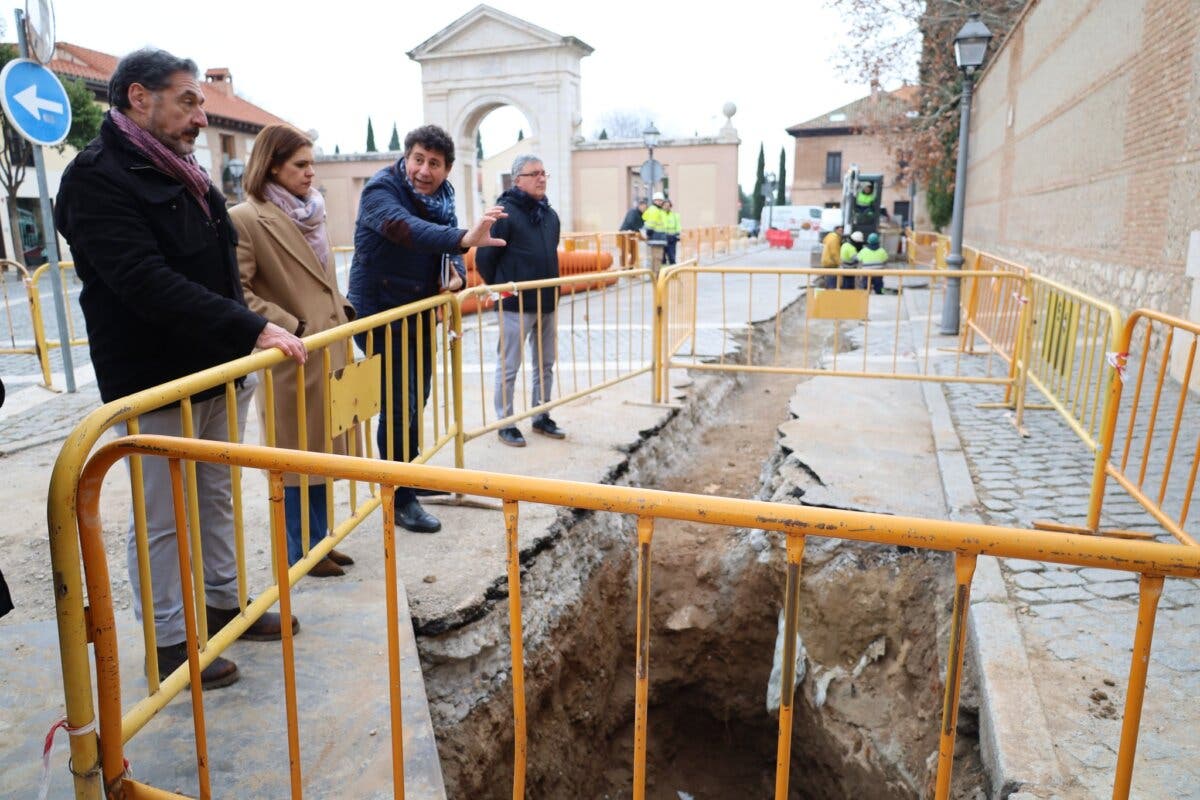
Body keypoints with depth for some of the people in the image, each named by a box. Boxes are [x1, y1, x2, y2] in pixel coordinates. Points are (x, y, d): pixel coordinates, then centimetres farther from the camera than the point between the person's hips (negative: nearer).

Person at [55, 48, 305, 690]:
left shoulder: (183, 174, 14)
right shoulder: (96, 178, -14)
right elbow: (148, 283, -25)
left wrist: (246, 343, 11)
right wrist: (253, 329, -28)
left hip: (220, 369, 8)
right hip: (156, 383, -8)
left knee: (217, 497, 17)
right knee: (162, 517, 3)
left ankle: (222, 602, 33)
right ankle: (168, 641, 18)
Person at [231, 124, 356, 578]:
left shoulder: (309, 212, 14)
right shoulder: (246, 219, -12)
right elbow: (238, 292, -18)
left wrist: (344, 311, 10)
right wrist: (291, 327, -18)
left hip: (329, 352, 8)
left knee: (324, 452, 15)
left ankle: (319, 541, 29)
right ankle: (303, 553, 20)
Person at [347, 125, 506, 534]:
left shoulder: (441, 195, 4)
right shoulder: (381, 189, -20)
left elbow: (447, 246, 12)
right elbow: (405, 228, -41)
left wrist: (456, 271, -12)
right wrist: (464, 238, -57)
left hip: (419, 311, 8)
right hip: (380, 312, -8)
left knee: (417, 400, 18)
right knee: (398, 406, -6)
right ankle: (401, 500, 7)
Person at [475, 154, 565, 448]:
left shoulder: (550, 214, 9)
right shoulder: (505, 213, -12)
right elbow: (484, 258, -11)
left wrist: (552, 287, 17)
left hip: (547, 303, 7)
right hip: (516, 305, -7)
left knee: (545, 365, 15)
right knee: (508, 367, 3)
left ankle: (541, 416, 28)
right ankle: (505, 423, 14)